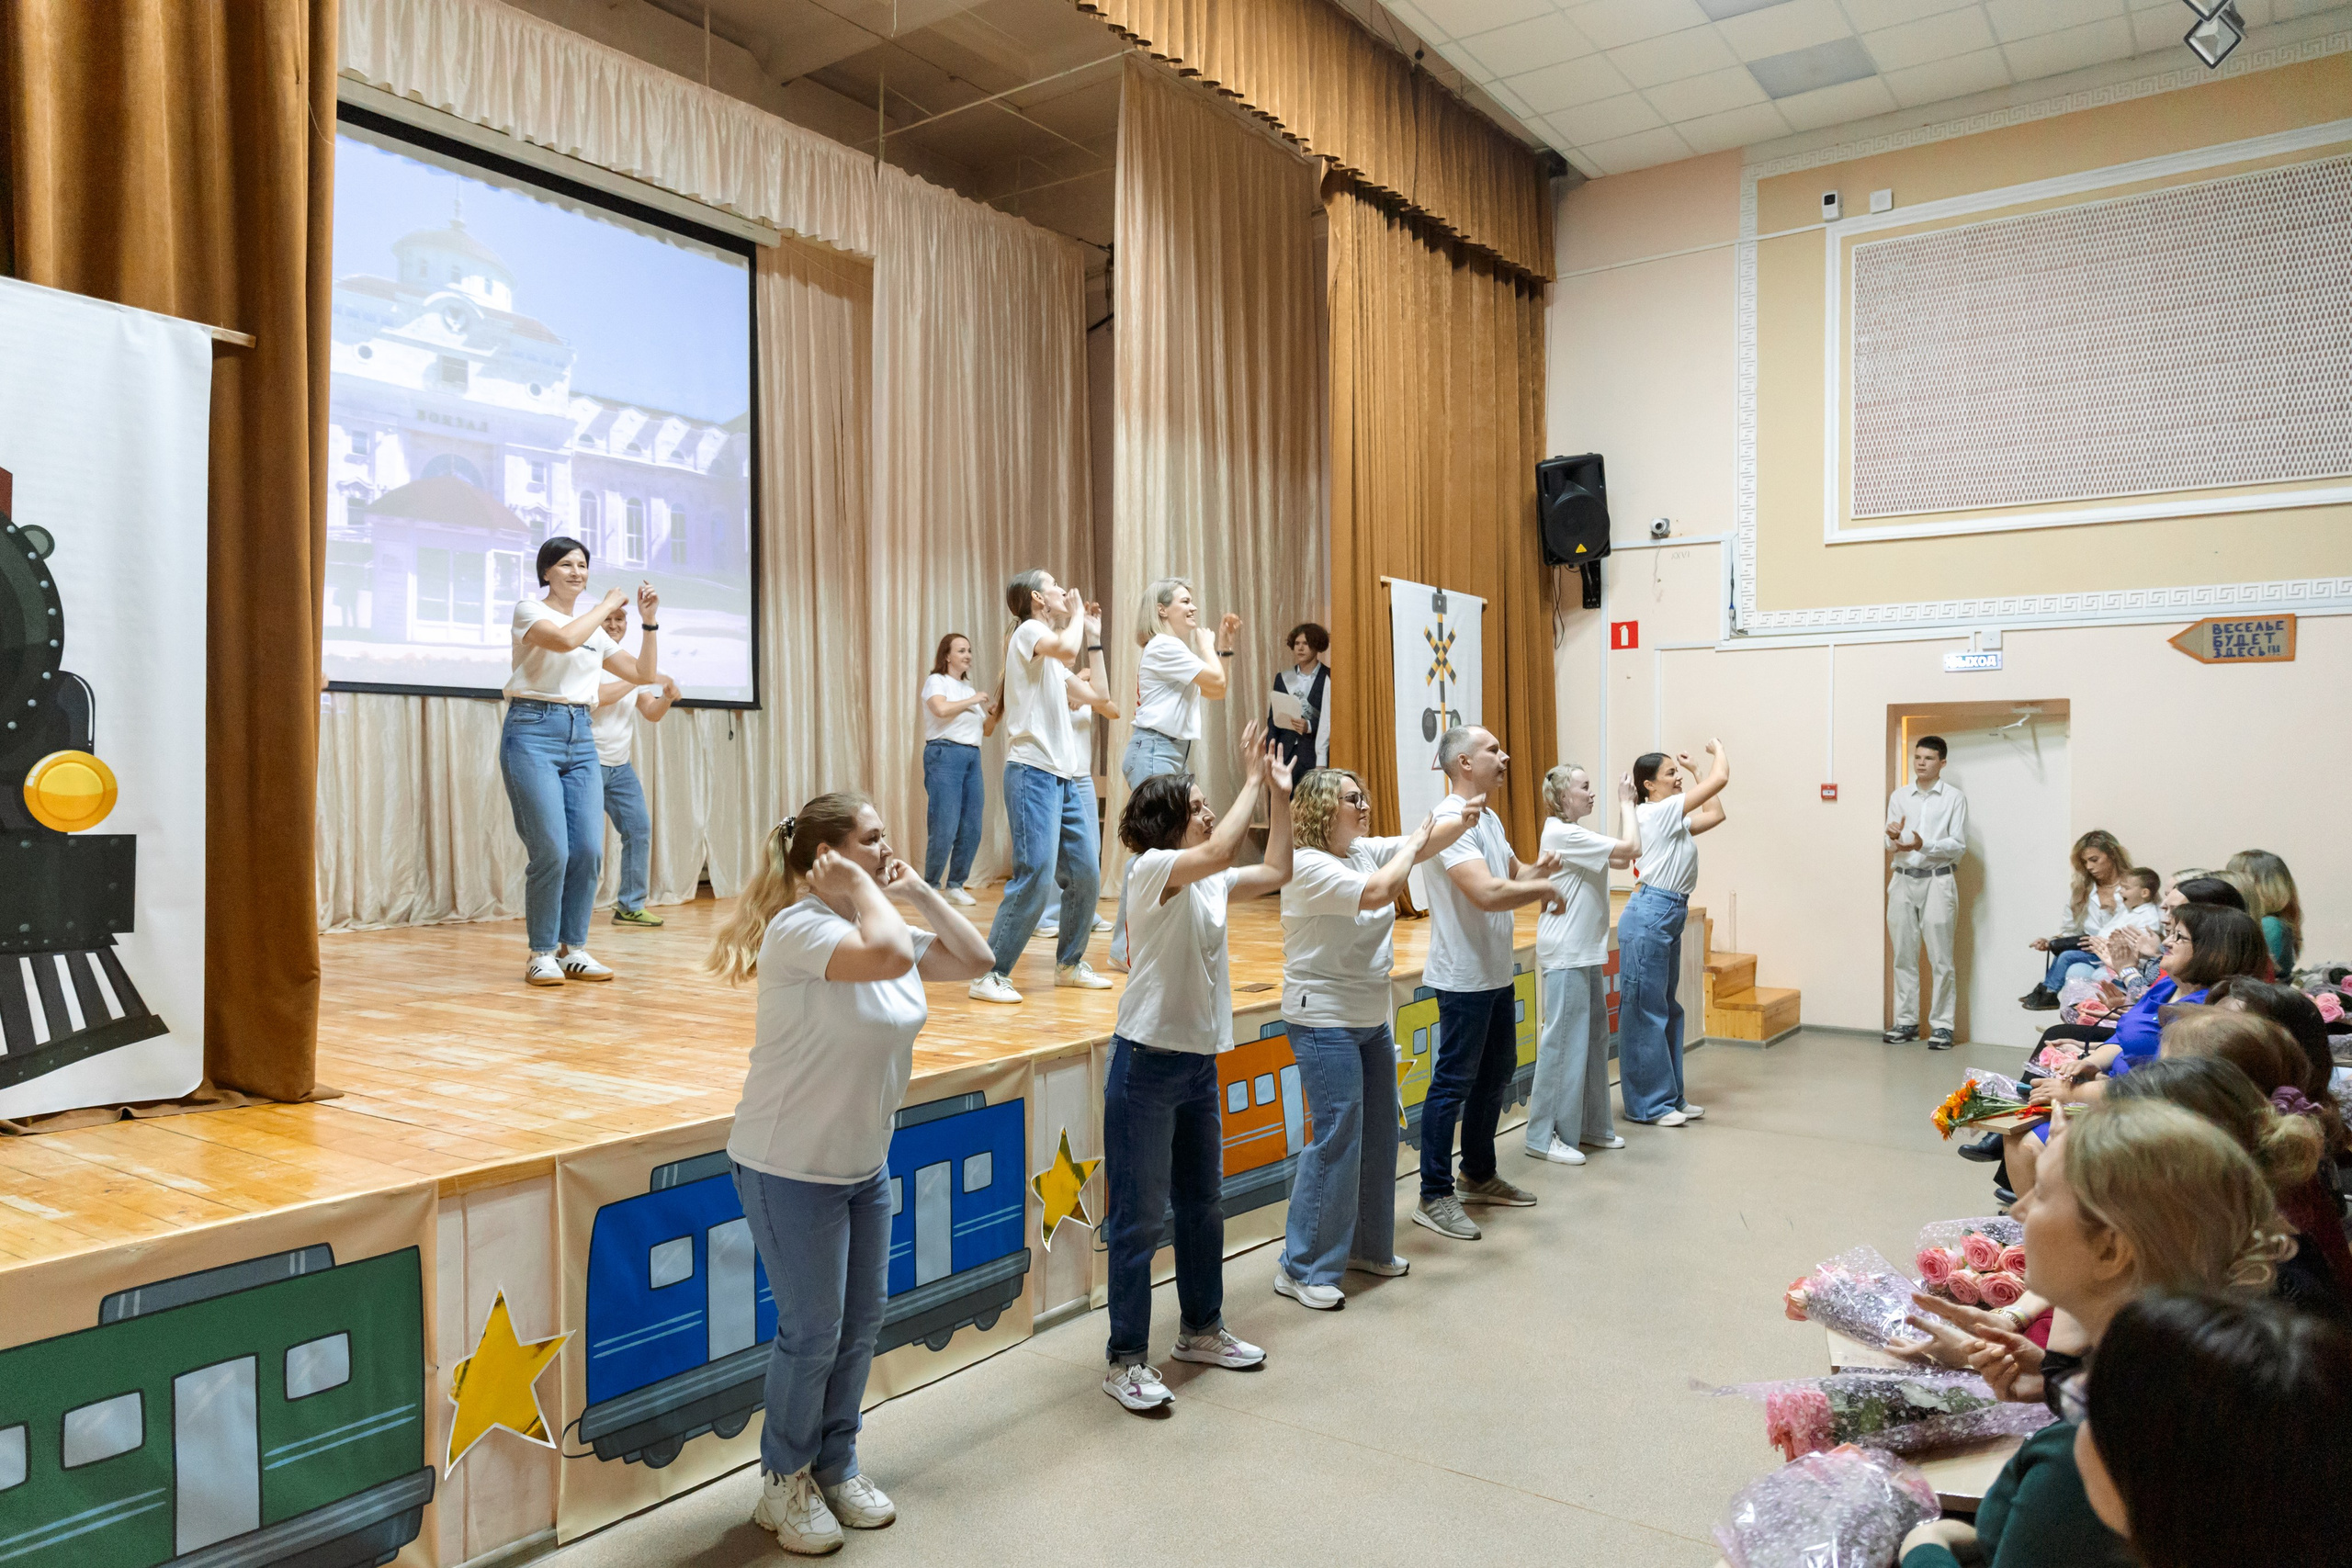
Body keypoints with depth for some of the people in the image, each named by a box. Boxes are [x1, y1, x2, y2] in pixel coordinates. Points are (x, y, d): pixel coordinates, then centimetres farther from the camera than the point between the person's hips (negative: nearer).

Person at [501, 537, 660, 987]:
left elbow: (645, 674, 18)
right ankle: (542, 954, 2)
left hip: (581, 737, 6)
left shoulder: (596, 630, 19)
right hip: (533, 732, -6)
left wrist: (649, 621, 9)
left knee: (589, 851, -2)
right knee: (551, 851, -12)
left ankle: (574, 950, 10)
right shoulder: (529, 610, 1)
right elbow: (565, 639, -20)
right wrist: (608, 605, -9)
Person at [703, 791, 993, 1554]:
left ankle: (836, 1467, 34)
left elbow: (975, 958, 5)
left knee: (860, 1325, 15)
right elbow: (888, 956, -40)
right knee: (813, 1333, 3)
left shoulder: (883, 919, 4)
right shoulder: (800, 929, -22)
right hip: (790, 1169, -8)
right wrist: (863, 889, -25)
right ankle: (786, 1482, 25)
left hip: (865, 1163, 8)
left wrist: (917, 890, -1)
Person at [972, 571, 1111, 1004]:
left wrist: (1095, 640, 21)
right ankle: (990, 974, -5)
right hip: (1034, 771, -9)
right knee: (1035, 876, -12)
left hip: (1071, 774, 9)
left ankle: (1070, 963, 23)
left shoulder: (1052, 641, 22)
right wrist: (1077, 616, -5)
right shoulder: (1029, 630, -3)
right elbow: (1065, 648, -24)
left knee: (1086, 873, 8)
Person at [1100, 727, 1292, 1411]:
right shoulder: (1152, 869, -14)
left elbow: (1276, 872, 15)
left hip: (1200, 1063, 8)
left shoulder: (1210, 882, 9)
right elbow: (1218, 850, -31)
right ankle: (1126, 1359, 11)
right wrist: (1253, 780, -21)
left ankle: (1201, 1330, 36)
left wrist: (1280, 795, 8)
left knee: (1203, 1205, 19)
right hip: (1148, 1064, -8)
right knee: (1139, 1218, 0)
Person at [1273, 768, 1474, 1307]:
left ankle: (1368, 1246, 31)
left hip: (1371, 1019, 9)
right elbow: (1377, 892, -29)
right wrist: (1413, 845, -14)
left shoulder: (1367, 850, 8)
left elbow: (1425, 843, 4)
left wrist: (1464, 820, -16)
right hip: (1324, 1023, -9)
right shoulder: (1306, 865, -18)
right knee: (1337, 1138, -10)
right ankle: (1301, 1269, 1)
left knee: (1379, 1134, 15)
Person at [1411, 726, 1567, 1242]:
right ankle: (1434, 1197, 6)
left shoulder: (1488, 819, 13)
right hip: (1463, 976, -10)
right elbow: (1487, 893, -30)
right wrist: (1544, 888, -14)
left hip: (1496, 972, 10)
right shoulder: (1451, 819, -20)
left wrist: (1536, 873, -6)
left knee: (1497, 1070, 19)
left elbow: (1515, 873, 17)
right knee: (1454, 1082, -4)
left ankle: (1479, 1175, 34)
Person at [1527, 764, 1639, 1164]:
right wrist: (1625, 801, -7)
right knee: (1564, 1041, -6)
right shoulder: (1562, 834, -18)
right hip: (1565, 955, -10)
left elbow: (1620, 861, 14)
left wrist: (1625, 806, 9)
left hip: (1585, 952, 10)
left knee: (1594, 1038, 15)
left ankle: (1590, 1125, 26)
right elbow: (1630, 849, -20)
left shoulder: (1574, 833, 15)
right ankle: (1543, 1137, 1)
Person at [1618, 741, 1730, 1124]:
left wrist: (1694, 771, 23)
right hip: (1649, 916, -10)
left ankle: (1670, 1097, 24)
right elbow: (1721, 777, -13)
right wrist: (1718, 748, 6)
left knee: (1666, 1009, 15)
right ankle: (1647, 1103, 5)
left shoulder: (1673, 819, 15)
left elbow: (1715, 814, 24)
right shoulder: (1657, 812, -13)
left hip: (1668, 919, 10)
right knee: (1645, 1010, -2)